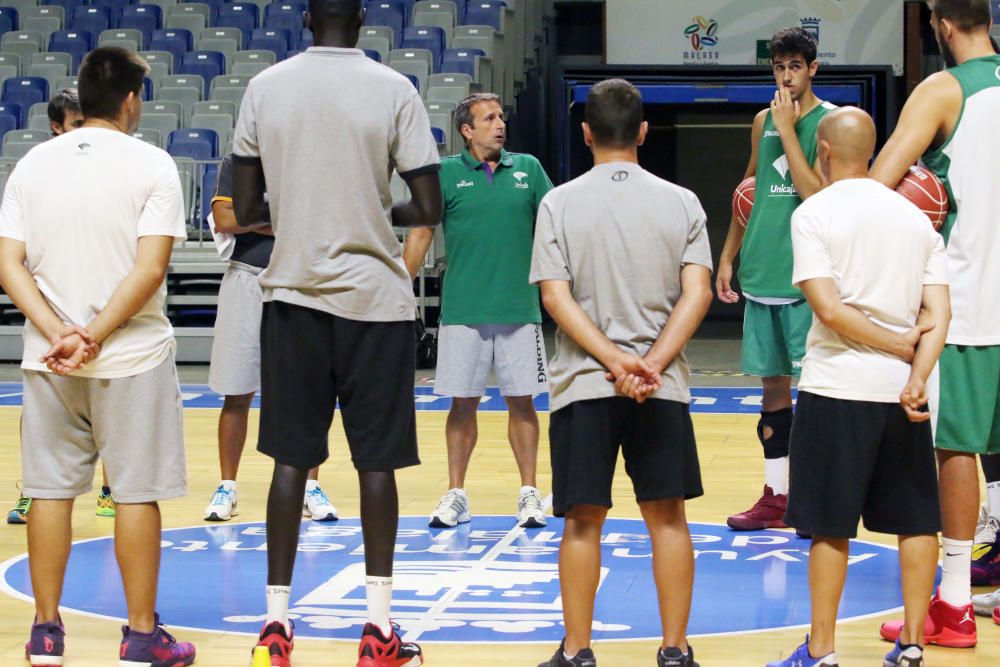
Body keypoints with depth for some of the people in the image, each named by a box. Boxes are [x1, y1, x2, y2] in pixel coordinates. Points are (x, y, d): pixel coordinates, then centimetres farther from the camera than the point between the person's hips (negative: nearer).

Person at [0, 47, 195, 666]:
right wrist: (94, 337, -15)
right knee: (137, 493, 4)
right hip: (133, 358, -4)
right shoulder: (152, 165, -7)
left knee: (51, 490, 10)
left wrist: (59, 333, -10)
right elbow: (150, 271, -16)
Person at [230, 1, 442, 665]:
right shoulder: (394, 89, -5)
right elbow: (430, 208, -6)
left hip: (294, 295, 2)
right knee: (376, 461, 3)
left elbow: (246, 208, 2)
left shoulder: (265, 87, 1)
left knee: (291, 458, 7)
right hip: (376, 298, -2)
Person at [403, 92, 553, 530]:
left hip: (519, 309, 1)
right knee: (463, 402, 4)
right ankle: (455, 495, 13)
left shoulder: (528, 169, 7)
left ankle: (529, 494, 11)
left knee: (521, 402, 3)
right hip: (463, 310, -1)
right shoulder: (446, 173, 2)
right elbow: (421, 234, 4)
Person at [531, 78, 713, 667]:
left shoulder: (559, 203, -1)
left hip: (583, 384, -1)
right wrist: (652, 366, -11)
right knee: (668, 516, 7)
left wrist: (616, 361, -12)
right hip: (663, 388, 1)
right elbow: (698, 293, -6)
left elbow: (556, 295, -8)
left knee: (584, 520, 5)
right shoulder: (681, 203, 3)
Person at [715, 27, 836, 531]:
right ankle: (776, 496, 16)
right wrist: (728, 257, 15)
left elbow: (815, 194, -18)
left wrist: (787, 130, -16)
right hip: (762, 275, 6)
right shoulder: (763, 121, 12)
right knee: (773, 384, 10)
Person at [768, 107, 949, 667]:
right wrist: (917, 375, -9)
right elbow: (939, 314, -1)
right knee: (916, 520, 11)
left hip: (838, 388, -4)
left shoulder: (814, 214, -6)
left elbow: (829, 309, -15)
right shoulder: (915, 216, 9)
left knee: (830, 526, 3)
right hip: (903, 389, 4)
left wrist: (900, 343, -7)